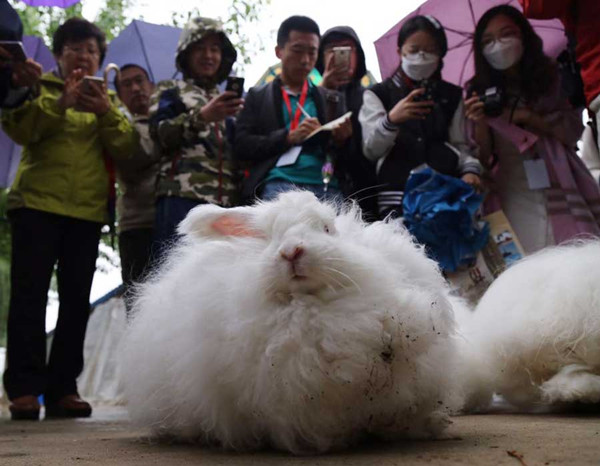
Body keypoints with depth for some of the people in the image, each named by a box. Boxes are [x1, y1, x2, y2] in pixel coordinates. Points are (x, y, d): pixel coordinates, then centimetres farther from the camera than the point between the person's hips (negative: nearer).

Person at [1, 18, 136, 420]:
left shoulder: (106, 99, 21)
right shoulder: (41, 87, 14)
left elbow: (125, 148, 5)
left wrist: (107, 113, -11)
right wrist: (61, 103, -16)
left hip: (87, 209, 3)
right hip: (37, 203, -3)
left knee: (77, 299, 0)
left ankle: (62, 388, 3)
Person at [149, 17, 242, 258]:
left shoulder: (228, 99, 31)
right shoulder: (170, 90, 18)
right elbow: (159, 133, -1)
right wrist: (202, 116, -12)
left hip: (226, 200, 5)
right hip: (182, 195, -4)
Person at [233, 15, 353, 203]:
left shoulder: (332, 99, 23)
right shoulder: (257, 96, 17)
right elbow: (241, 146, 5)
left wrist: (342, 140, -5)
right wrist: (289, 137, -9)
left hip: (327, 187, 3)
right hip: (278, 185, -2)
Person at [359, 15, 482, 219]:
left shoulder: (452, 95, 19)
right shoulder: (378, 94, 10)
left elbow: (460, 145, 17)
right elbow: (370, 150, -1)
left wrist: (470, 169, -5)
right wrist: (391, 120, -19)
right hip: (397, 196, -2)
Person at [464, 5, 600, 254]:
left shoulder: (549, 79, 7)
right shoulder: (479, 92, 3)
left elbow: (574, 131, 3)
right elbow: (482, 158, 1)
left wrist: (528, 117, -9)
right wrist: (480, 123, -18)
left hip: (561, 190, 1)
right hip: (512, 194, -1)